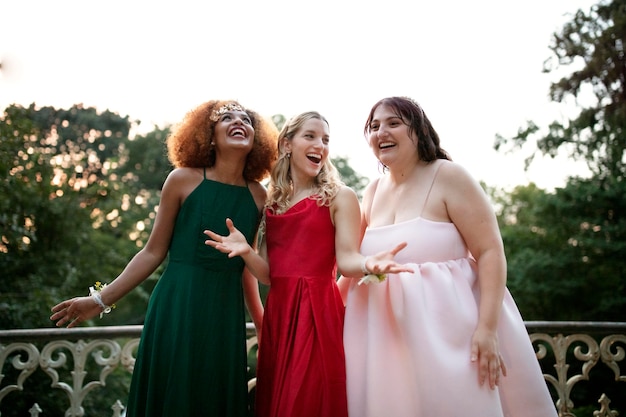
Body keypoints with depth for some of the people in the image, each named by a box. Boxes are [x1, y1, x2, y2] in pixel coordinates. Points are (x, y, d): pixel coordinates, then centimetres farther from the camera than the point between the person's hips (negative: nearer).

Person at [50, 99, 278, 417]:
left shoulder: (258, 196, 2)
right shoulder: (183, 180, -6)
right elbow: (153, 253, -1)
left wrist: (261, 322, 15)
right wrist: (101, 299, -3)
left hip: (226, 315, 3)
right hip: (177, 308, -3)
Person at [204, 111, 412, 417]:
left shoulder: (339, 196, 0)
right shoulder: (271, 202, 13)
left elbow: (346, 260, -11)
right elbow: (269, 274, 9)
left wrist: (368, 264, -33)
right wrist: (246, 251, -11)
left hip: (318, 311, -5)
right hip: (278, 312, 5)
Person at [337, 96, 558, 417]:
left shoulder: (447, 177, -7)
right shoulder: (373, 192, 9)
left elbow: (491, 252, -12)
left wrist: (488, 327, -19)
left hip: (447, 327, -5)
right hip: (386, 335, 5)